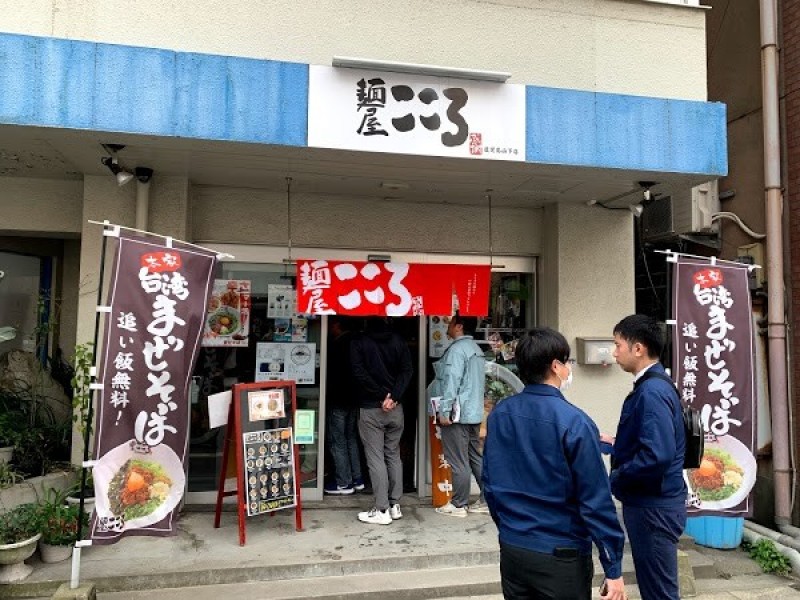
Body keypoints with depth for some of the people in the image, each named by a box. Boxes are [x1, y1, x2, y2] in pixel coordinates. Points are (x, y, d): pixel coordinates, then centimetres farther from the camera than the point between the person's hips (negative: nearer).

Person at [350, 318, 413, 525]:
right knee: (394, 455, 14)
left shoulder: (359, 342, -5)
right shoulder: (398, 340, 5)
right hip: (395, 408, 4)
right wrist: (393, 396, -11)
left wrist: (381, 395, -11)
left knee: (375, 459, 1)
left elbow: (360, 373, -14)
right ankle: (395, 505, 19)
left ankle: (382, 510, 3)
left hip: (370, 408, -4)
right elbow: (407, 370, -4)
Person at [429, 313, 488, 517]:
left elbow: (451, 382, -20)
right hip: (474, 413, 9)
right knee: (476, 457, 14)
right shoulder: (476, 349, 15)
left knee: (457, 462, 0)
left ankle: (458, 505, 8)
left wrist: (444, 411, -18)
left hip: (457, 414, -9)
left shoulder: (457, 349, -14)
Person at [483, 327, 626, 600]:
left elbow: (489, 484, 5)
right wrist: (614, 569, -9)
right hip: (561, 557, -5)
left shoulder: (498, 414, -3)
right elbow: (596, 501, -17)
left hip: (511, 550, 5)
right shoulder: (574, 422, -19)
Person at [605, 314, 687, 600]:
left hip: (653, 507, -10)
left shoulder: (652, 391, -23)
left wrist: (614, 480, -19)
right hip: (651, 502, 10)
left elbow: (657, 455, -32)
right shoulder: (651, 386, 8)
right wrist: (616, 443, 13)